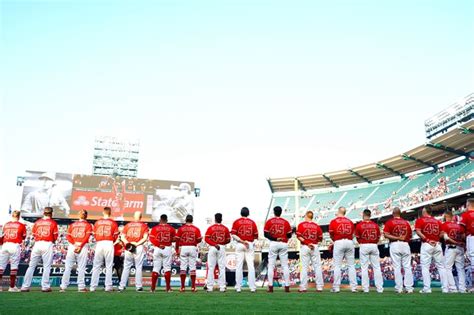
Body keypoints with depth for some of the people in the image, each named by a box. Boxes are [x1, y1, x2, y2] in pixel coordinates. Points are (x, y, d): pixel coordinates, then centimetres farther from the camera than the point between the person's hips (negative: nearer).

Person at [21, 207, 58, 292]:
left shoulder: (37, 222, 11)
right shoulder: (53, 222, 3)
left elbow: (33, 234, 9)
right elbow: (55, 235, 0)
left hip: (37, 244, 3)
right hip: (48, 245, -3)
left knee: (31, 266, 9)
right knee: (47, 266, 1)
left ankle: (25, 286, 9)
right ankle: (45, 286, -2)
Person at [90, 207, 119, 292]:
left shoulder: (97, 222, 8)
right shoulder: (113, 223, 3)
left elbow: (94, 235, 9)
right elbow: (115, 236, 3)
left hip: (99, 244, 2)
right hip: (109, 244, -1)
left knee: (96, 266, 7)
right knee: (109, 266, 3)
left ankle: (93, 286, 8)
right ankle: (108, 286, 2)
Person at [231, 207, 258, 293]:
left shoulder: (236, 222, 1)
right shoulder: (252, 222, 3)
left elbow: (233, 235, -9)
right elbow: (256, 236, 2)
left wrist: (242, 241, -9)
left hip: (239, 245, 0)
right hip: (250, 245, 0)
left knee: (239, 266, 3)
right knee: (251, 266, 1)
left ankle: (238, 287, 5)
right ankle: (252, 287, 0)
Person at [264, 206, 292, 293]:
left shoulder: (269, 221, 1)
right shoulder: (285, 222, 5)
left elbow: (266, 234, -7)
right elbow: (289, 235, 4)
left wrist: (275, 238, -7)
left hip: (273, 244, -1)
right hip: (284, 244, 1)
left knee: (271, 265, 4)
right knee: (285, 265, 6)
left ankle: (270, 287, -1)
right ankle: (287, 286, 4)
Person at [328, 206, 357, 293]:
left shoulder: (334, 221, 1)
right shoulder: (350, 222, 10)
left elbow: (331, 234, 2)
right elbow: (352, 234, 9)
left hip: (338, 243, -3)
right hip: (349, 242, 3)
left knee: (337, 265, 1)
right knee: (351, 265, 7)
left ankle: (336, 287, 1)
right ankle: (354, 287, 6)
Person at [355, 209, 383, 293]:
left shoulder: (359, 225, -6)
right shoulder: (375, 225, 1)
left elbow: (357, 238, 1)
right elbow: (378, 237, 7)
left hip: (364, 246, -2)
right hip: (374, 246, 2)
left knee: (364, 268, 3)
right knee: (377, 267, 8)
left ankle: (365, 288, 3)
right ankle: (379, 288, 8)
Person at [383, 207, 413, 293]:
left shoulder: (389, 222, 1)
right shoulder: (406, 222, 11)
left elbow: (386, 234, -9)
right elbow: (410, 235, 13)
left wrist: (397, 238, -8)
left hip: (395, 245, -3)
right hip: (405, 245, 3)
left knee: (397, 267, -1)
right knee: (407, 267, 5)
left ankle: (399, 288, -2)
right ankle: (409, 288, 4)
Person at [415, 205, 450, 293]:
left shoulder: (420, 220, 2)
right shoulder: (437, 221, 14)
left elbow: (418, 232, -12)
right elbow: (442, 234, 7)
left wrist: (427, 240, -10)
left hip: (426, 245, -4)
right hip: (437, 244, 4)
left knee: (425, 267, -2)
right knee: (441, 267, 9)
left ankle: (427, 288, -8)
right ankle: (445, 288, 8)